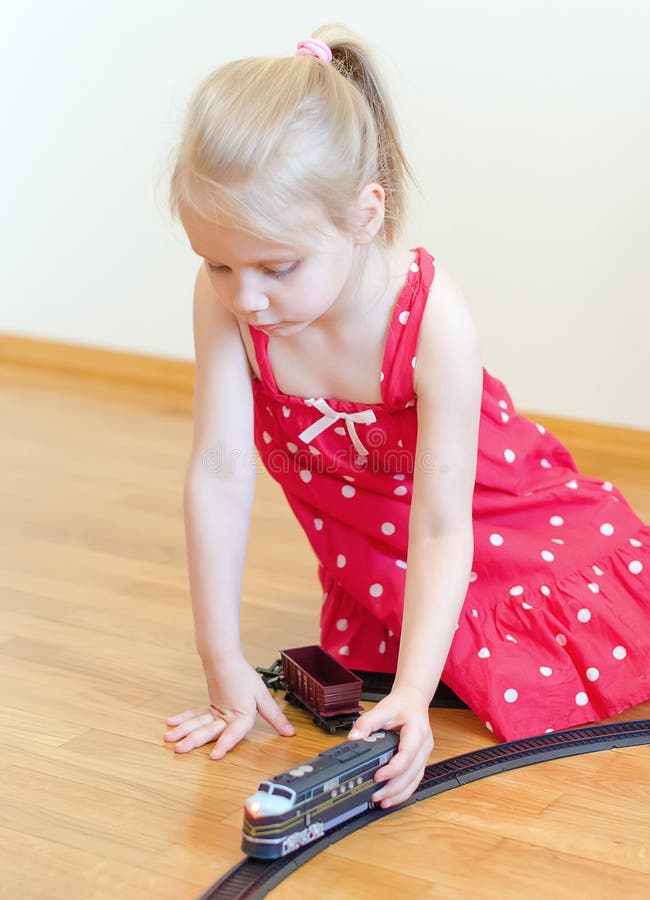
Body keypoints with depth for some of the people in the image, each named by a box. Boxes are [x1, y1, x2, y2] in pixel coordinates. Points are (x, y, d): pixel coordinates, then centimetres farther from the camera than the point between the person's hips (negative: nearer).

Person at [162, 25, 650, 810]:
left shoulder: (433, 320, -34)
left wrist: (412, 694, -43)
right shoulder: (224, 299, -27)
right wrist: (224, 665, -23)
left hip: (503, 519, -3)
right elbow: (218, 473, -25)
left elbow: (441, 530, -32)